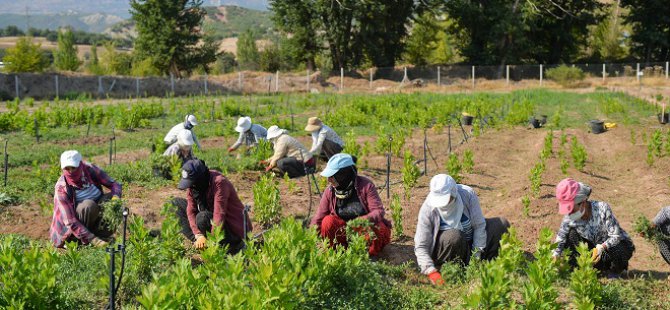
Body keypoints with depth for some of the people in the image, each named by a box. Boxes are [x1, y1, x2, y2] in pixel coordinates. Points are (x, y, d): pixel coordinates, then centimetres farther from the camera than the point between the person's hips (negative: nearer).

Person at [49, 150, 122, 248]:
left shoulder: (90, 169, -16)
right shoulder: (62, 187, -25)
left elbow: (114, 184, -7)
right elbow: (70, 221, -29)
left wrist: (116, 197, -32)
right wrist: (92, 239, -38)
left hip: (97, 214, 4)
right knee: (89, 205, -33)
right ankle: (82, 241, -14)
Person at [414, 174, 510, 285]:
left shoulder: (468, 194, -22)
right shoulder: (427, 209, -26)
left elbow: (479, 225, -15)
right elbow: (420, 246, -24)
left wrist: (476, 257, -18)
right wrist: (431, 272, -37)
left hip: (470, 242, 4)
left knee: (502, 224, -12)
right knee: (454, 236, -38)